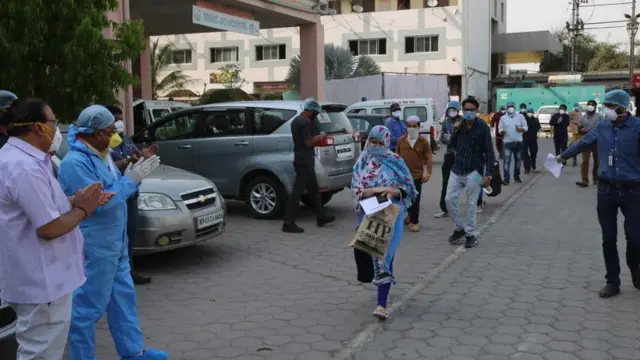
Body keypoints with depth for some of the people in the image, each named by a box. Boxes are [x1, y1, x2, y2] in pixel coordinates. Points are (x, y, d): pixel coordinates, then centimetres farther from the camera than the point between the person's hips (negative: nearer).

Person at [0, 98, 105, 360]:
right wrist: (82, 210, -10)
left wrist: (74, 200, 5)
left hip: (39, 276, 11)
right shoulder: (25, 168, -25)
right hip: (42, 281, -11)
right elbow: (50, 228, -26)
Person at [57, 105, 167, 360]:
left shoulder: (101, 155, 9)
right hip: (93, 248, -10)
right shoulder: (75, 162, -21)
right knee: (88, 307, 1)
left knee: (123, 296, 18)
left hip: (114, 244, 10)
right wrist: (131, 179, -21)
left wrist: (134, 175, 0)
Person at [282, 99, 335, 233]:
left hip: (301, 160, 11)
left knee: (313, 189, 18)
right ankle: (288, 223, -8)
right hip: (305, 160, -11)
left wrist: (318, 138, 14)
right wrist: (321, 137, -4)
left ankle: (321, 217, 29)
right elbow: (308, 142, -20)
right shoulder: (306, 122, -17)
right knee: (297, 191, -9)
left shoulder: (296, 120, 15)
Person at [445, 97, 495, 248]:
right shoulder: (460, 125, 5)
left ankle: (471, 235, 13)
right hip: (457, 170, 5)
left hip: (474, 171, -5)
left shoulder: (483, 127, -9)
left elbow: (489, 152, -10)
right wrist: (454, 132, -4)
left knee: (471, 204, 2)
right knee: (450, 200, 4)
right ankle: (460, 228, 21)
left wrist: (488, 174, -16)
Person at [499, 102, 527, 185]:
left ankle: (516, 176, 25)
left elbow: (526, 127, 3)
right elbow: (500, 129, 4)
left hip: (518, 142, 2)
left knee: (518, 159, 11)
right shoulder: (503, 118, 4)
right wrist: (502, 131, -19)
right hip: (507, 142, -1)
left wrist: (520, 129, -18)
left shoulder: (520, 116, 3)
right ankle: (506, 178, -15)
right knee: (507, 160, -11)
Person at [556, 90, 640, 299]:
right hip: (606, 190, 4)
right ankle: (612, 281, 19)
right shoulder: (602, 127, 3)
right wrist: (563, 156, 32)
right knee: (608, 239, 7)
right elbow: (583, 143, 19)